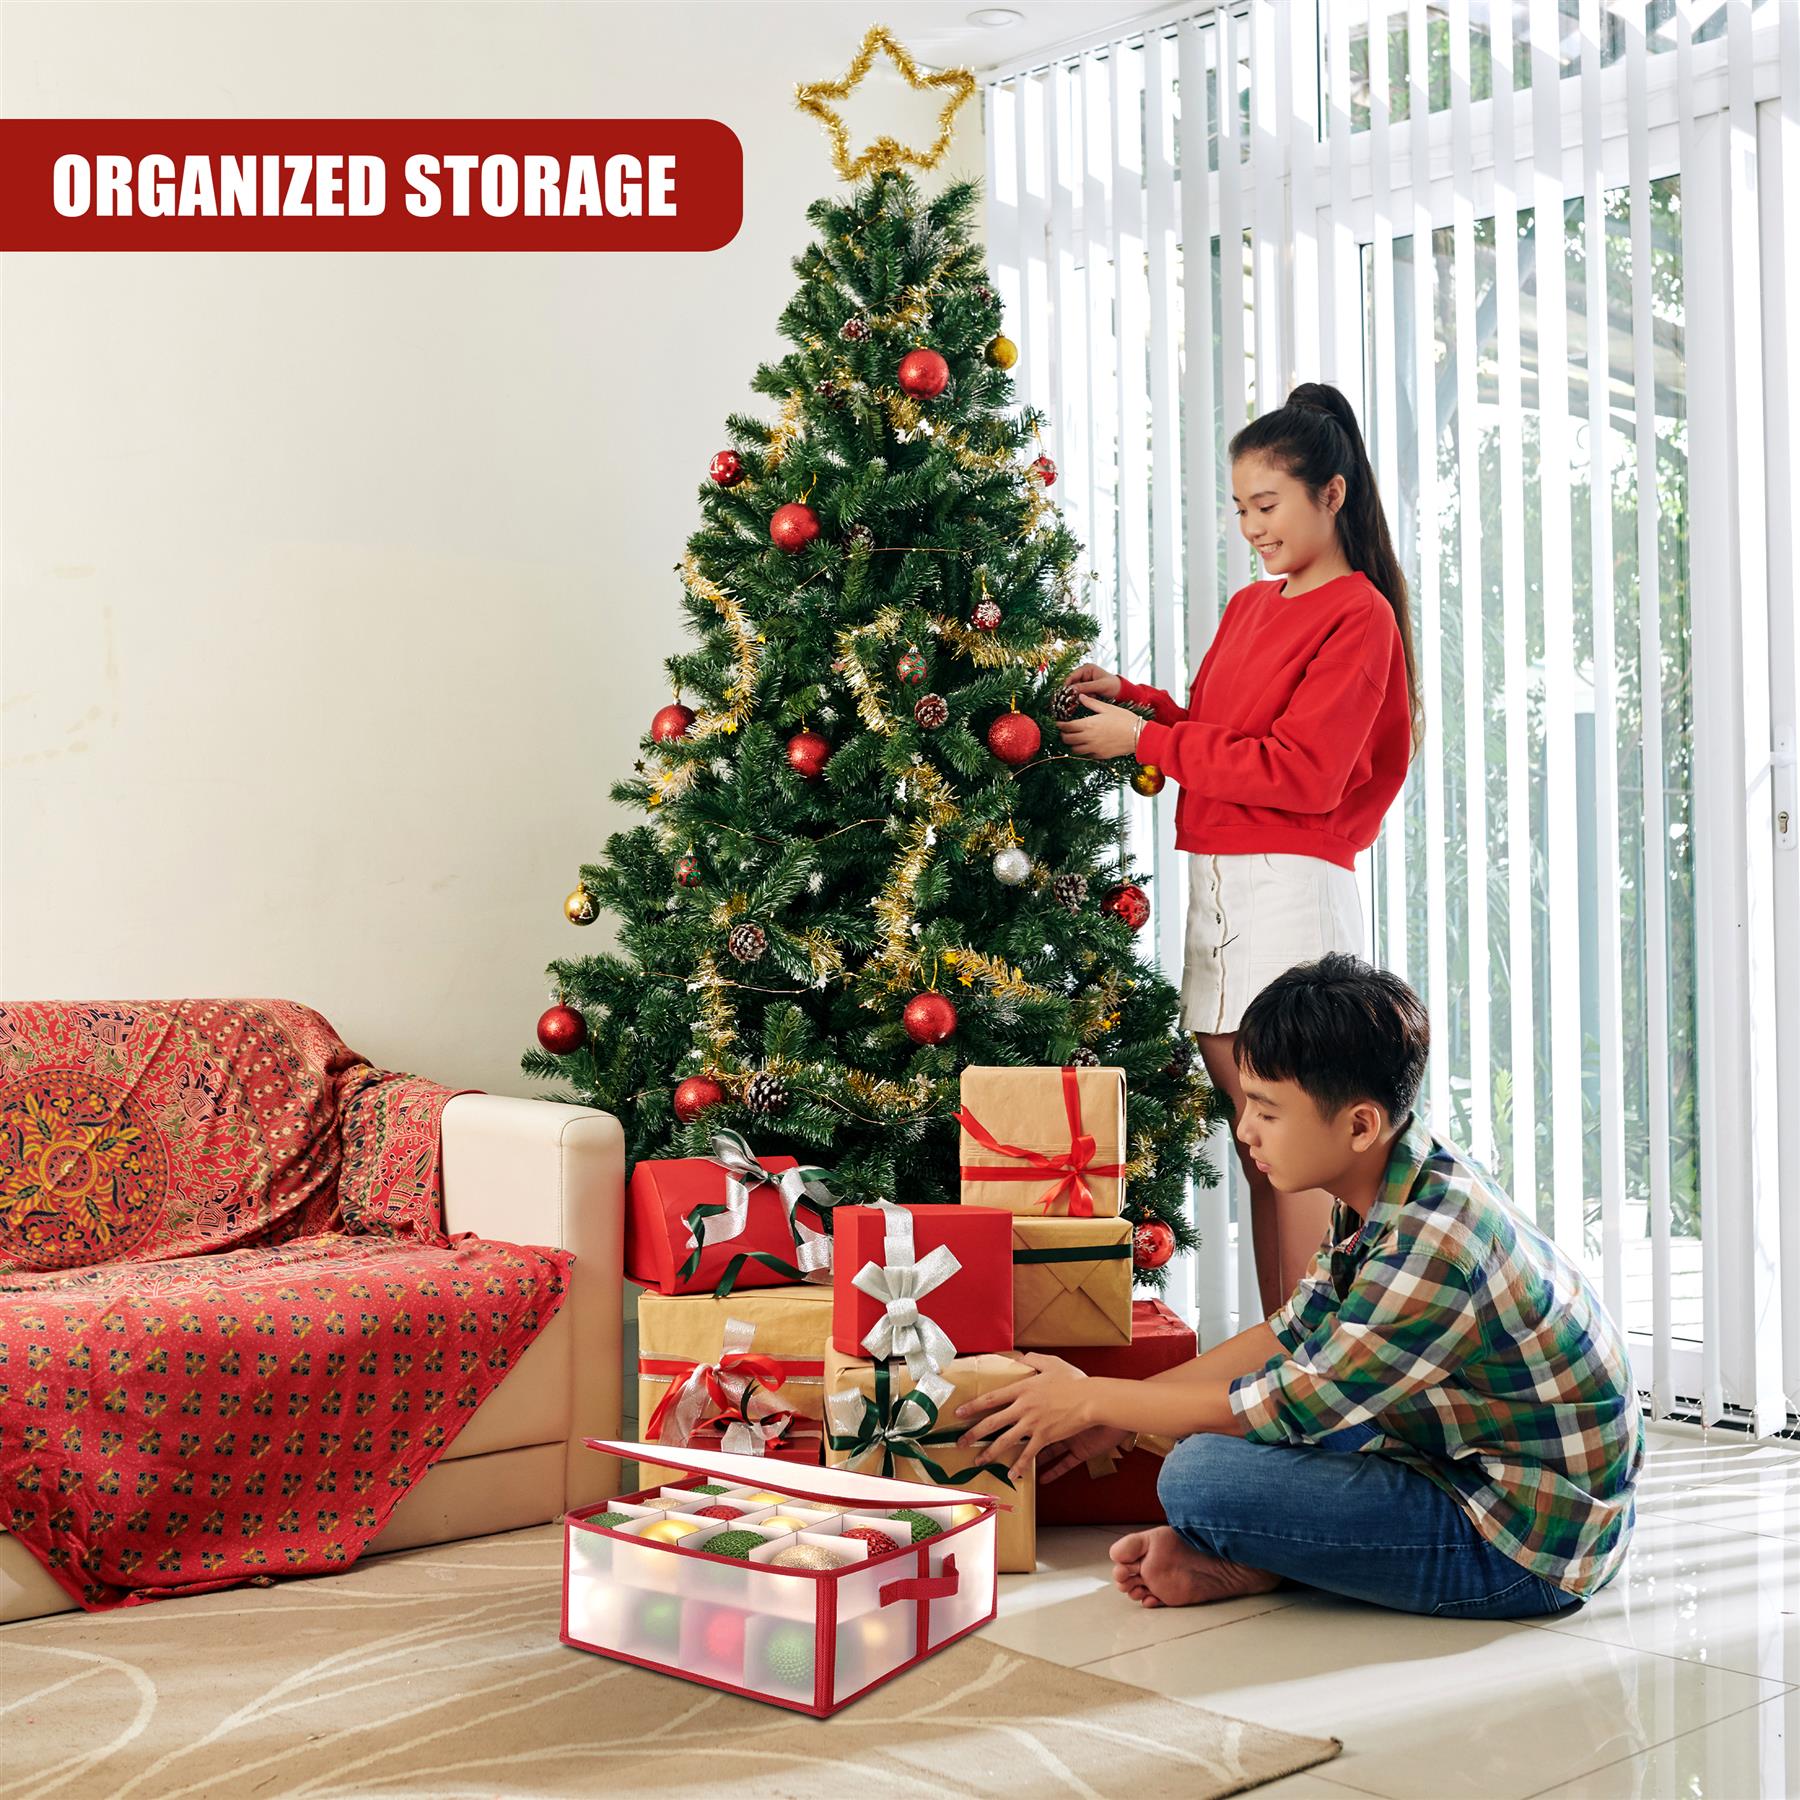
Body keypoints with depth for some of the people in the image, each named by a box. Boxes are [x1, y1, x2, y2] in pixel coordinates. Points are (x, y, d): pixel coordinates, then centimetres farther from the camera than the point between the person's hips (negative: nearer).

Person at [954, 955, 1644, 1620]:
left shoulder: (1433, 1243, -29)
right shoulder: (1388, 1194, 1)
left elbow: (1289, 1405, -21)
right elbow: (1290, 1336, 11)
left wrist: (1092, 1399, -9)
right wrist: (1121, 1411, 8)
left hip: (1529, 1548, -10)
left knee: (1200, 1476, -22)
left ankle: (1240, 1568, 5)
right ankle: (1240, 1555, 1)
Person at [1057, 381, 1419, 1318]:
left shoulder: (1359, 616, -5)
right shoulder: (1249, 606, 20)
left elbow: (1301, 771, -15)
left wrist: (1145, 741, -11)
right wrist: (1131, 699, 8)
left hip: (1293, 886, -8)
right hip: (1215, 882, 8)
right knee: (1256, 1142, 8)